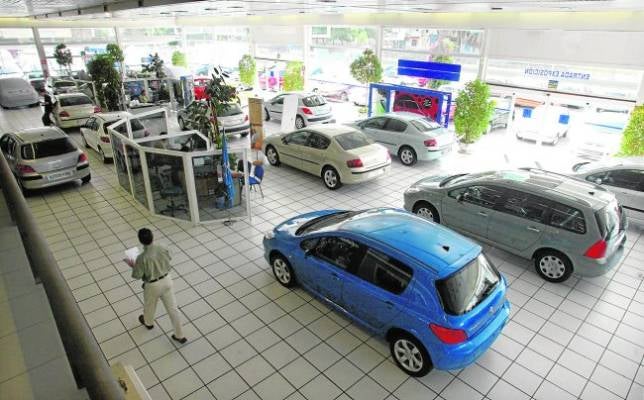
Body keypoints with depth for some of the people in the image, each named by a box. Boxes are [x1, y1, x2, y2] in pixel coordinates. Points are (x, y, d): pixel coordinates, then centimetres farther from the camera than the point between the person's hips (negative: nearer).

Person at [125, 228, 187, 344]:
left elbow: (137, 276, -15)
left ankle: (148, 322, 62)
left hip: (153, 285, -3)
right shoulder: (162, 249, -15)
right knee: (172, 308, 13)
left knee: (149, 305, 29)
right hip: (166, 280, 4)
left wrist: (132, 265, 3)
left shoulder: (142, 258, -28)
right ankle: (180, 335, 22)